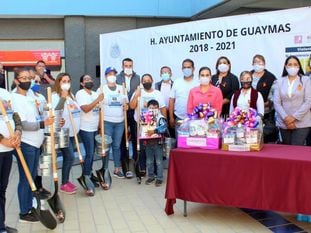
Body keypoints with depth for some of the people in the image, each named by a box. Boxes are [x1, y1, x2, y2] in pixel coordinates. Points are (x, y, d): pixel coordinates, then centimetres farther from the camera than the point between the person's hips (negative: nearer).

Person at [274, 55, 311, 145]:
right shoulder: (280, 81, 7)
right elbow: (276, 102, 1)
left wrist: (294, 117, -12)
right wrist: (285, 118, -10)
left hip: (301, 123, -2)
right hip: (284, 122, 3)